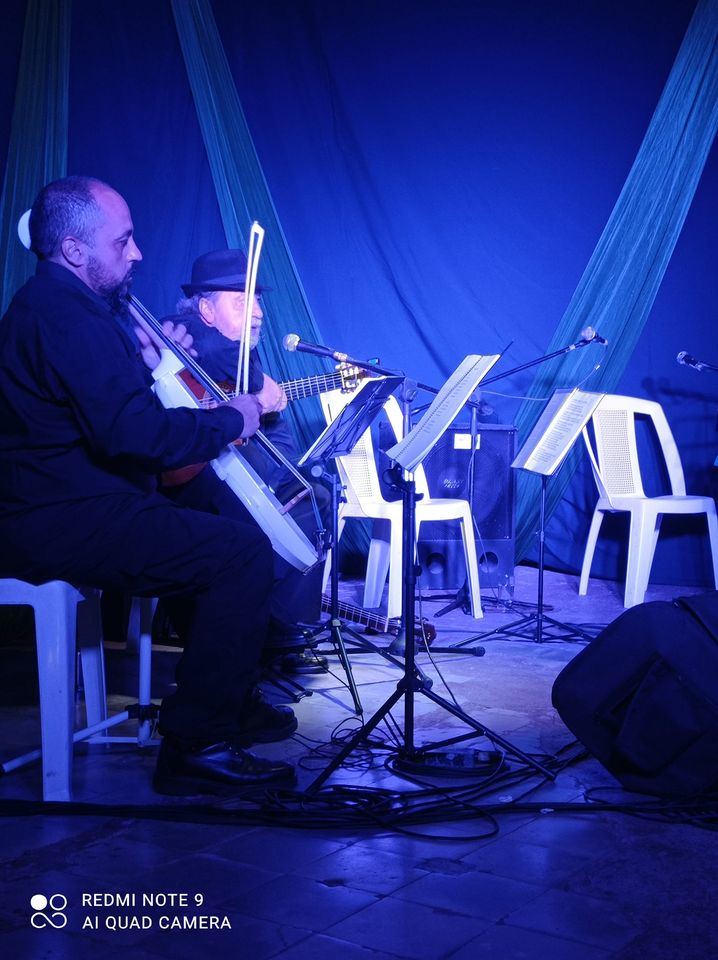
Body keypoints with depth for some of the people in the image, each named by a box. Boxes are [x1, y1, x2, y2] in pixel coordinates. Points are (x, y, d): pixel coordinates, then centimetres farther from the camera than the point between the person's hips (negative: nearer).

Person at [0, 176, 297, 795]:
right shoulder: (67, 315, -19)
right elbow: (134, 432, -27)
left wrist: (143, 363, 11)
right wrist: (234, 419, -14)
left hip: (56, 506, 11)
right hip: (64, 523, -11)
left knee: (222, 530, 22)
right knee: (244, 552, -19)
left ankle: (226, 700, 27)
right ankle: (198, 745, -13)